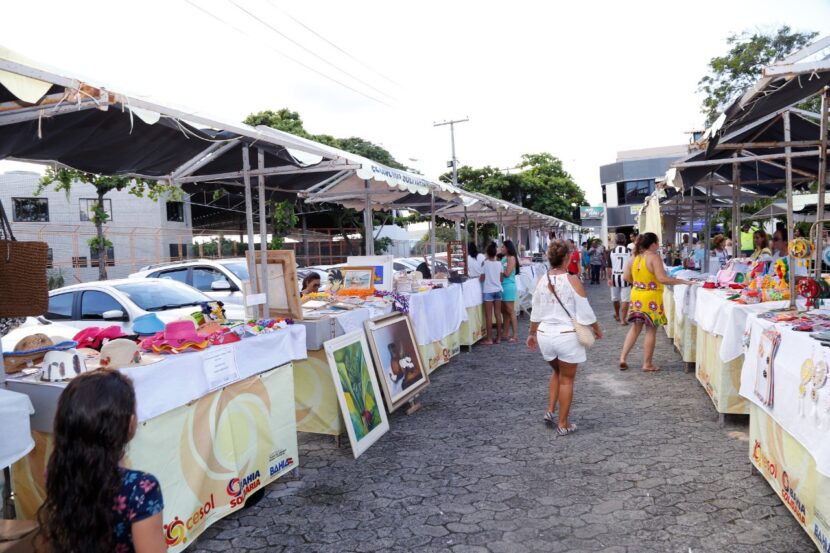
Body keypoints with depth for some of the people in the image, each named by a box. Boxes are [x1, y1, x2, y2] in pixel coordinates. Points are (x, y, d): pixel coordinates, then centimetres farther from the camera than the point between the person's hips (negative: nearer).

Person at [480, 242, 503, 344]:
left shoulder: (485, 263, -11)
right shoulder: (499, 263, 2)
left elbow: (482, 279, -10)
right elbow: (501, 278, 6)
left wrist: (480, 278, 11)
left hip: (488, 291, -4)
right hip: (498, 290, 5)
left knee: (489, 315, -1)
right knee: (498, 314, 8)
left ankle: (488, 339, 1)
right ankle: (498, 337, 14)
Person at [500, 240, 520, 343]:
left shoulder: (511, 258, -9)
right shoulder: (504, 258, 13)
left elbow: (507, 273, -15)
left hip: (508, 286, -8)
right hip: (503, 285, 8)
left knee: (510, 311, -5)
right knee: (504, 311, 12)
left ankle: (515, 334, -1)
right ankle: (506, 333, 20)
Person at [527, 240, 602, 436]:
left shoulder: (542, 281, -1)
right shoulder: (572, 280, -14)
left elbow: (536, 313, 7)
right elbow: (585, 312, -9)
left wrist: (532, 334, 21)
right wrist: (597, 329, 8)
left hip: (545, 335, 4)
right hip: (567, 336, -4)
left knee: (556, 372, 27)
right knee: (566, 379, 10)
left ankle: (550, 411, 20)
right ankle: (563, 424, 17)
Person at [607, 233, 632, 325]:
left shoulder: (612, 251, -2)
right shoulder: (628, 251, -4)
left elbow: (609, 267, -2)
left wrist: (609, 278, 3)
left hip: (615, 277, 2)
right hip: (625, 277, -2)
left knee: (615, 298, 19)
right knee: (625, 299, 1)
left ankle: (617, 316, 36)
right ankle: (623, 319, -4)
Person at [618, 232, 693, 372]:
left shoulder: (634, 258, 5)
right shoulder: (654, 257, -15)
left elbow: (627, 277, 10)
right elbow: (662, 279, -23)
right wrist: (682, 281, -16)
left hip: (636, 296, 7)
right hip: (651, 298, -6)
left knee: (635, 328, 17)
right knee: (651, 330, 5)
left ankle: (623, 358, 14)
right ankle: (647, 364, 11)